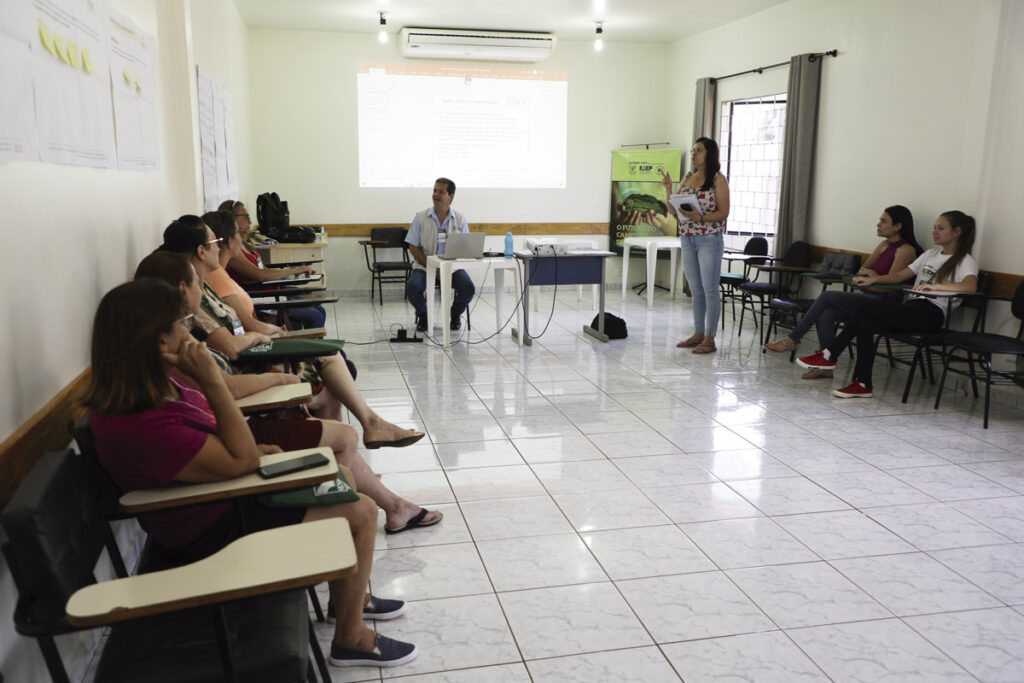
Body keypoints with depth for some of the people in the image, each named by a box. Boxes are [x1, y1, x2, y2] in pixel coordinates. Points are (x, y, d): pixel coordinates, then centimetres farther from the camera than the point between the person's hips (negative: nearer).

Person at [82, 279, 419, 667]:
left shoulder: (150, 387, -4)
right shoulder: (140, 427, -35)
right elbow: (241, 460, -30)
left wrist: (254, 450, -1)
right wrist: (211, 380, -33)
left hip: (223, 494, 10)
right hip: (216, 535, -10)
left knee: (340, 476, 17)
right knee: (361, 512, -10)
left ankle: (349, 595, 33)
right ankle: (350, 639, 9)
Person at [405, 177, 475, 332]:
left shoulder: (460, 219, 4)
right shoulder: (421, 217, 2)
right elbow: (413, 247, 0)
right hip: (424, 266, 0)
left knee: (468, 289, -27)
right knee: (412, 288, -30)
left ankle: (456, 314, 8)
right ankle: (423, 315, 4)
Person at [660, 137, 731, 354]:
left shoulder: (718, 180, -5)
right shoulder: (686, 178, 12)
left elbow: (723, 213, -10)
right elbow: (673, 212, 11)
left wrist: (700, 217, -23)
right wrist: (668, 189, -2)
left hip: (709, 240, -6)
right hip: (687, 240, 6)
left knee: (710, 289, -4)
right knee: (696, 289, 11)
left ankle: (710, 339, 0)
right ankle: (698, 334, 19)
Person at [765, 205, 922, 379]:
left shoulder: (906, 250, -7)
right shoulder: (885, 245, 19)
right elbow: (862, 269, 22)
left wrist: (872, 274, -1)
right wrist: (864, 274, 1)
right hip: (870, 299, 8)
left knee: (827, 296, -18)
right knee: (826, 315, -17)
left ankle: (792, 339, -10)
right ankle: (826, 366, -14)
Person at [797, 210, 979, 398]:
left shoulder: (964, 261, 2)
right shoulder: (931, 254, 26)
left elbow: (971, 286, -19)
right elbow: (899, 275, 23)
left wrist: (936, 286, -32)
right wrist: (872, 279, 6)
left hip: (930, 314, -7)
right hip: (912, 310, 7)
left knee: (865, 308, -22)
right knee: (865, 324, -22)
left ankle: (829, 355, -13)